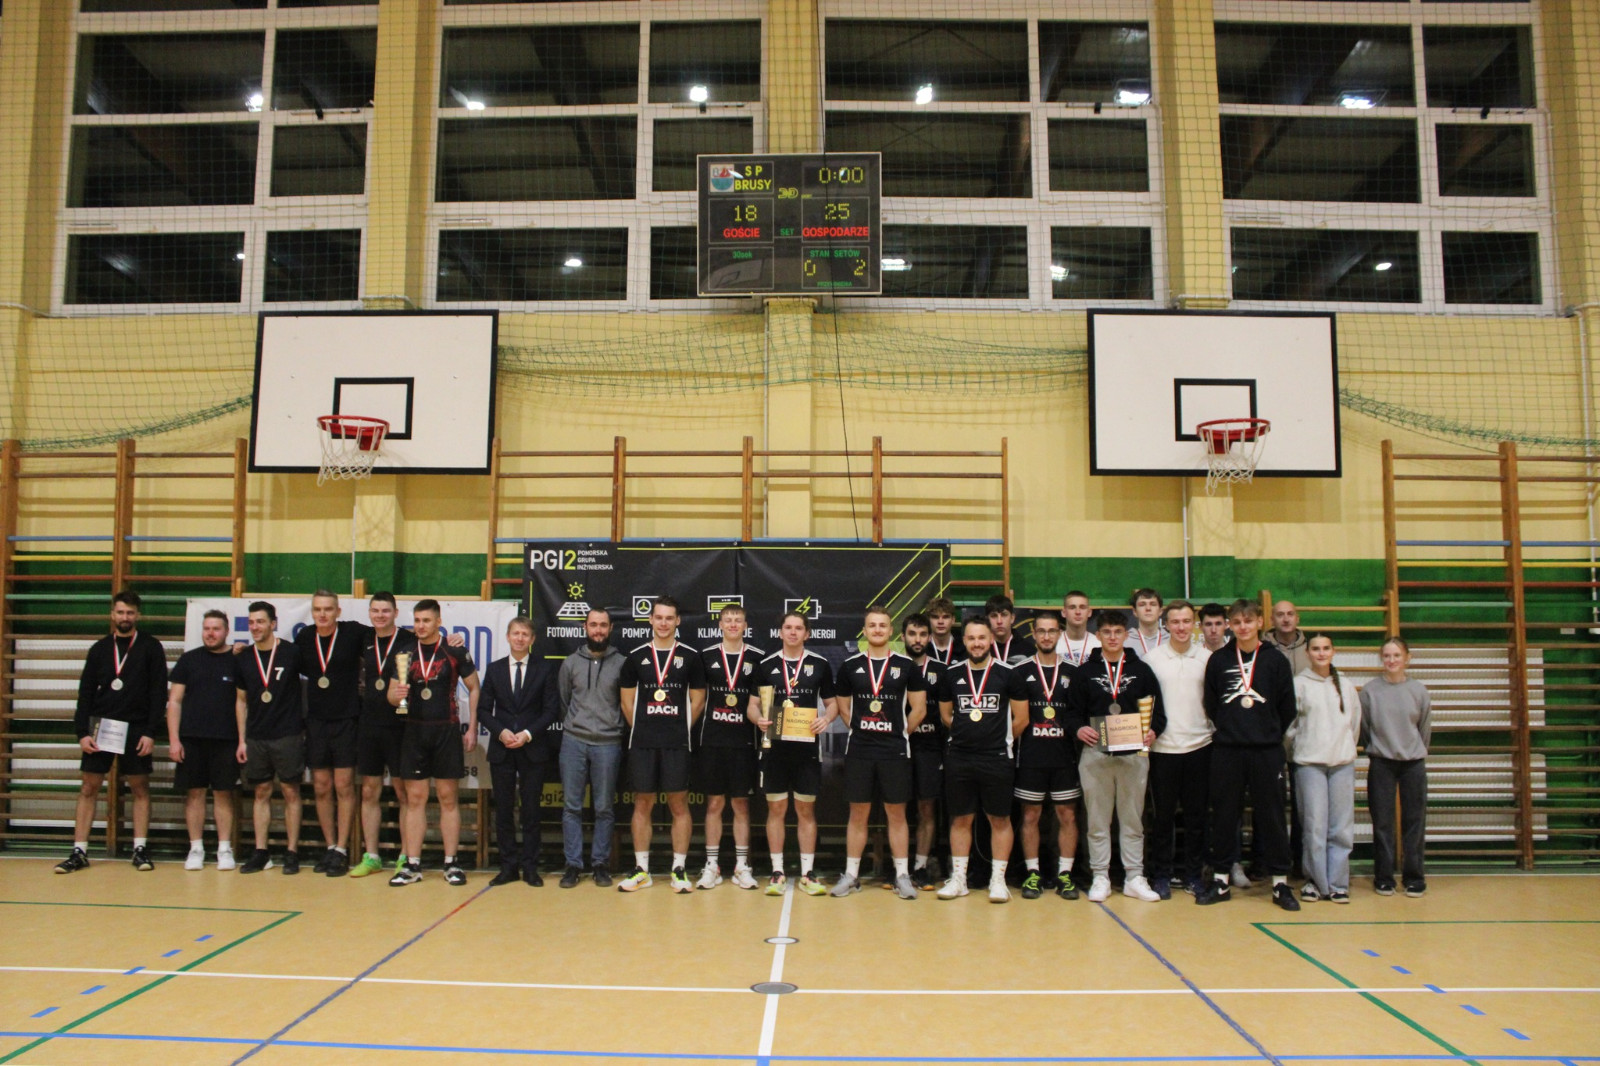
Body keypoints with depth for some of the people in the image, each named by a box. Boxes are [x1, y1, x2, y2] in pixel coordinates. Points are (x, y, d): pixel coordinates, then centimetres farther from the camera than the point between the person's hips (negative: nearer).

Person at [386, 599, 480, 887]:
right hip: (415, 731, 3)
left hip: (447, 731, -3)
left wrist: (472, 728, -4)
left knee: (449, 798, 2)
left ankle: (451, 863, 9)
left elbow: (474, 688, 2)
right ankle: (412, 865, 10)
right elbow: (391, 693, 10)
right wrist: (396, 695, -14)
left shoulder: (455, 652, -2)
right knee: (415, 798, 5)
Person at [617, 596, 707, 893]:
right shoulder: (636, 657, 6)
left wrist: (681, 729, 2)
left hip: (677, 744, -1)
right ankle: (641, 870, 15)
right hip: (641, 744, 1)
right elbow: (627, 701, 11)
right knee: (642, 803, 6)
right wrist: (643, 728, 6)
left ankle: (679, 870, 11)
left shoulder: (691, 657, 3)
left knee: (679, 804, 2)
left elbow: (698, 700, 6)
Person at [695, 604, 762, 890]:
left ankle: (741, 866, 13)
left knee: (741, 804, 5)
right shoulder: (706, 657, 5)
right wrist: (698, 725, 2)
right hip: (712, 740, 1)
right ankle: (712, 865, 14)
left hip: (744, 741, -1)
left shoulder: (757, 658, 2)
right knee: (714, 803, 6)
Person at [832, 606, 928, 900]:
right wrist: (861, 731, 4)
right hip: (858, 751, 1)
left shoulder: (907, 666, 0)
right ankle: (851, 875, 15)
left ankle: (902, 875, 13)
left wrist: (900, 733, 3)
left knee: (897, 814, 5)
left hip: (895, 752, -1)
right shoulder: (850, 666, 4)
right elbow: (843, 708, 12)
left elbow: (919, 709, 3)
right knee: (857, 814, 7)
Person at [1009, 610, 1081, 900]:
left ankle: (1065, 874, 13)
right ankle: (1033, 874, 13)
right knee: (1030, 815, 5)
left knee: (1068, 815, 4)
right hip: (1031, 756, -1)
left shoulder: (1072, 672, 7)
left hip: (1064, 756, 1)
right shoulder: (1021, 672, 3)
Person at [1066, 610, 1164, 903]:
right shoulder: (1084, 672, 8)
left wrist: (1153, 731, -11)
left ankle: (1134, 878, 15)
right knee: (1097, 820, 4)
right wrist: (1078, 728, -16)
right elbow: (1073, 711, 5)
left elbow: (1158, 710, 8)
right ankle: (1100, 877, 12)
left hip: (1133, 754, 1)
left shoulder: (1141, 670, 9)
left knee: (1133, 819, 7)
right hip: (1095, 755, 0)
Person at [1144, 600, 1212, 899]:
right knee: (1162, 815, 5)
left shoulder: (1207, 658, 4)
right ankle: (1161, 874, 15)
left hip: (1199, 745, 1)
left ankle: (1193, 873, 20)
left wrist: (1215, 728, 3)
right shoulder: (1153, 658, 0)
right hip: (1163, 747, -1)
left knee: (1196, 815, 9)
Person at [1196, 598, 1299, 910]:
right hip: (1226, 750, 1)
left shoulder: (1275, 659, 1)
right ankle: (1220, 879, 15)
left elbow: (1287, 707, 5)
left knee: (1272, 815, 4)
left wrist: (1269, 732, 6)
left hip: (1267, 750, -1)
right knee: (1224, 815, 6)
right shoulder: (1218, 660, 3)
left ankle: (1281, 883, 14)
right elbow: (1210, 705, 9)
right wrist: (1230, 729, 6)